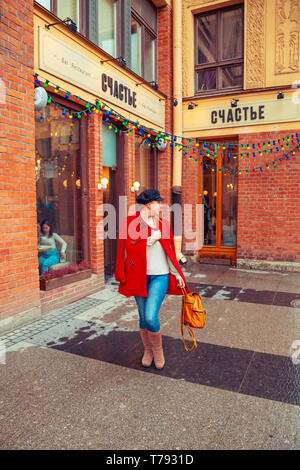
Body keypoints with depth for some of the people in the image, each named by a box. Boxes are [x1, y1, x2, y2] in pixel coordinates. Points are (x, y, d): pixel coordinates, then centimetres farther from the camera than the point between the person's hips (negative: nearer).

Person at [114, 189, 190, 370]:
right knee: (143, 317, 10)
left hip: (160, 276, 0)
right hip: (139, 276, 0)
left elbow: (169, 252, 9)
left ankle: (158, 350, 16)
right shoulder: (130, 222, -1)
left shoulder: (163, 224, 6)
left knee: (151, 316, -12)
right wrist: (150, 239, -14)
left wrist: (178, 274, 5)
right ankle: (148, 351, 35)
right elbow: (129, 249, -10)